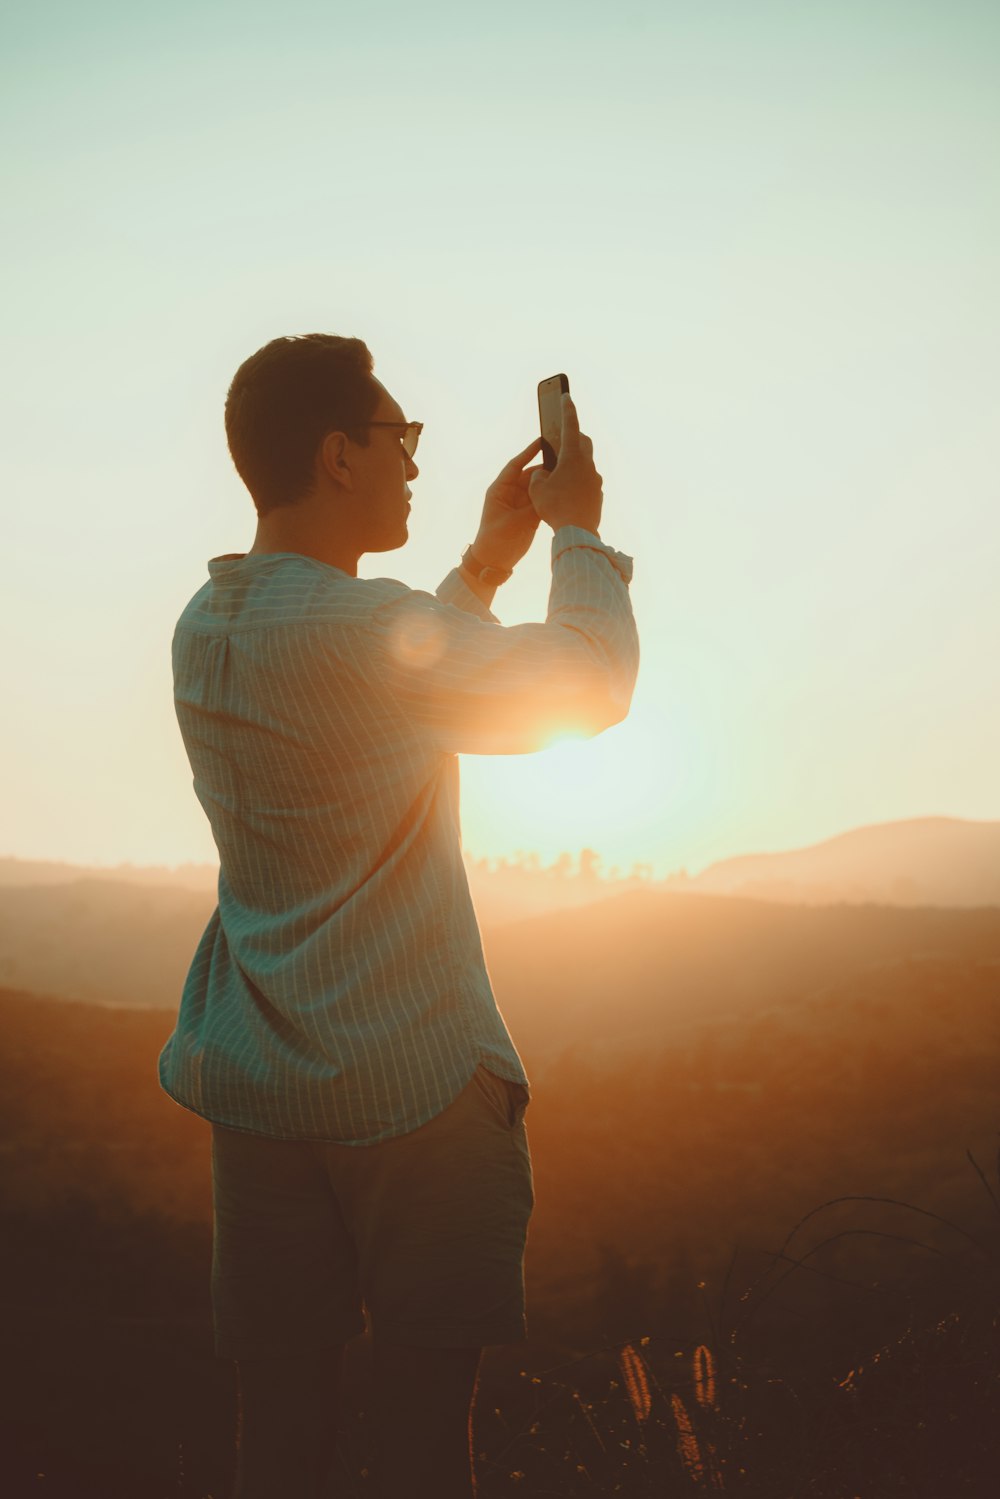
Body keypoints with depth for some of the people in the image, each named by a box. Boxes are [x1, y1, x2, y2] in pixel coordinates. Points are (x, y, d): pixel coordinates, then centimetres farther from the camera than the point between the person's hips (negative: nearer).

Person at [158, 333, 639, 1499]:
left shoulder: (205, 629, 8)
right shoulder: (362, 627, -17)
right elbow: (590, 685, -8)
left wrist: (486, 561, 23)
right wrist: (578, 534, 8)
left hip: (255, 1085, 7)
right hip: (414, 1081, -7)